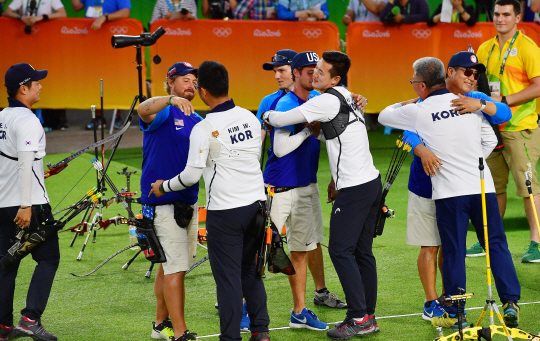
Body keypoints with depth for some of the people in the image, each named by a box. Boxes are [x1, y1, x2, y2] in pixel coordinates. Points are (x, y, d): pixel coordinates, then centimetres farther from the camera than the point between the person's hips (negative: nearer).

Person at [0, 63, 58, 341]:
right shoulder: (27, 121, -14)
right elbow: (25, 164, -21)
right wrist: (26, 206, -22)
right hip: (28, 203, -8)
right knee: (48, 258, -1)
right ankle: (31, 318, -11)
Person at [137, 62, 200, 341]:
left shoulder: (196, 120, 15)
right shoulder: (164, 112, -9)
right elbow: (143, 110, -32)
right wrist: (171, 99, -50)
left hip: (189, 201, 8)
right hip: (163, 202, -8)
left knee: (170, 265, 16)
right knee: (176, 266, -11)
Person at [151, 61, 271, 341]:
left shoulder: (204, 129, -14)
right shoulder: (250, 118, 4)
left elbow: (192, 175, -13)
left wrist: (164, 187, 4)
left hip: (224, 211, -6)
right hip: (256, 203, 6)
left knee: (227, 276, 1)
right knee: (251, 270, 16)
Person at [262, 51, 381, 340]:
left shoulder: (327, 101, -14)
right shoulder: (347, 97, 15)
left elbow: (282, 120, -11)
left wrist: (266, 116, 7)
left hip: (354, 189, -9)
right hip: (372, 181, 9)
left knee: (341, 250, -6)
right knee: (362, 251, 12)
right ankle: (369, 316, 15)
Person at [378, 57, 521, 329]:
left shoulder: (418, 112, -4)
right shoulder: (470, 105, 7)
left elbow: (384, 116, 13)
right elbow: (490, 141, 11)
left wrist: (402, 105, 31)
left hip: (449, 192, -3)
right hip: (482, 186, 3)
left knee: (453, 252, 4)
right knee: (496, 245, 8)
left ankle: (454, 314, 10)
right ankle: (510, 302, 3)